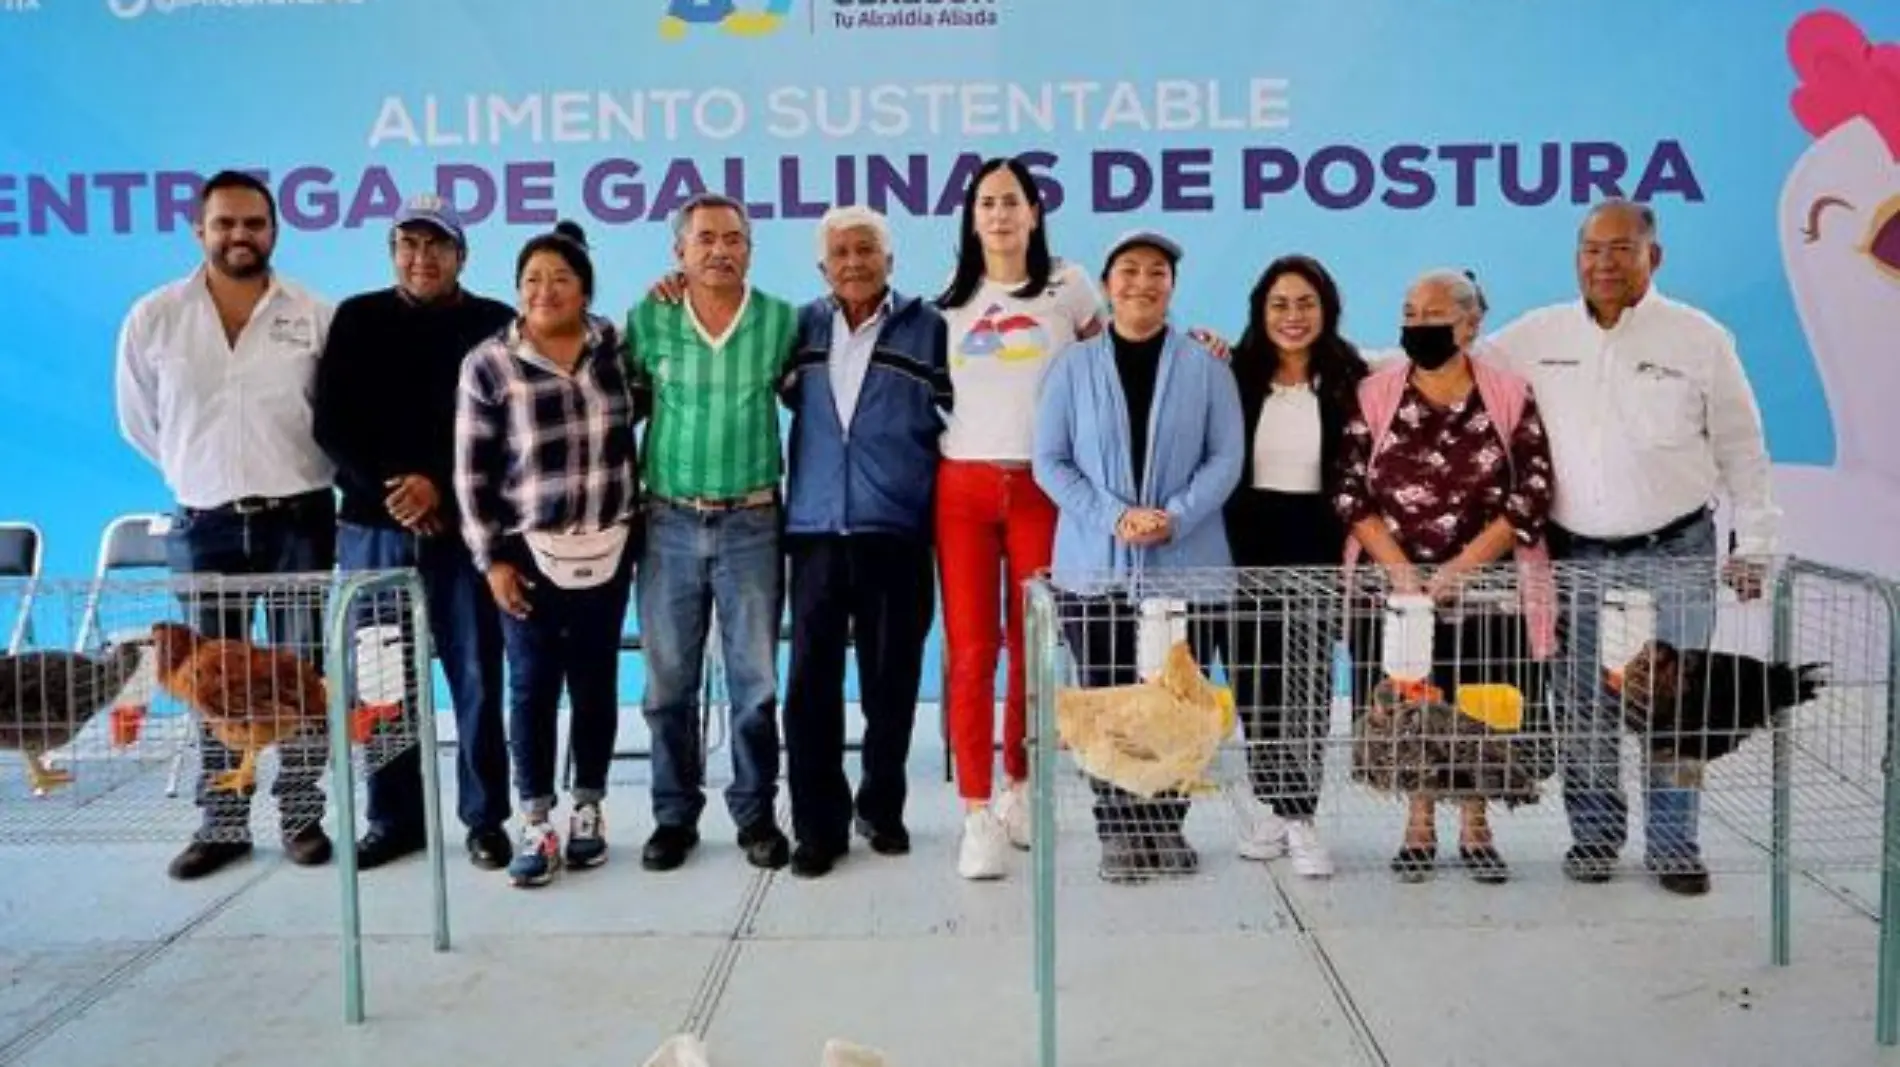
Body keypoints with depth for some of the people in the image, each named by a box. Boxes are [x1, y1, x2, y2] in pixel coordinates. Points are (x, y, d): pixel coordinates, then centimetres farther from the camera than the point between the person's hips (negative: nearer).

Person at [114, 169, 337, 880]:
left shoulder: (317, 318, -2)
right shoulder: (153, 319, 1)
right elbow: (139, 422, 12)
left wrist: (288, 473, 6)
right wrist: (199, 473, 11)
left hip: (299, 521, -1)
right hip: (203, 526, 1)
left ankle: (302, 816, 15)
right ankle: (221, 824, 17)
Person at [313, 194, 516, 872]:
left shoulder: (494, 325, 4)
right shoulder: (357, 320, 9)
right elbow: (331, 426, 3)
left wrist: (441, 488, -13)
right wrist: (388, 488, -10)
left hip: (463, 527, -2)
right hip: (374, 527, 2)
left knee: (477, 679, 0)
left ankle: (486, 819, 10)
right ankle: (392, 818, 17)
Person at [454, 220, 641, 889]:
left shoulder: (615, 346, 2)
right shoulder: (488, 364, -5)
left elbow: (640, 415, 19)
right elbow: (472, 472, -4)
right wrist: (490, 557, -7)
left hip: (608, 548, 2)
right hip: (528, 552, -2)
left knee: (596, 683, 9)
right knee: (532, 687, 1)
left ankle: (588, 812, 22)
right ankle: (536, 826, 11)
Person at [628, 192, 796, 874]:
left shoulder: (782, 320, -1)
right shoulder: (647, 319, 1)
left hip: (752, 523, -1)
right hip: (669, 523, 1)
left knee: (755, 681, 5)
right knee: (669, 682, 8)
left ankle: (755, 815, 18)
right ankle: (675, 816, 21)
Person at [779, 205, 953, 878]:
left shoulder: (927, 328, 3)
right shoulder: (801, 328, 10)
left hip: (896, 532, -1)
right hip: (815, 530, 1)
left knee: (891, 681, 8)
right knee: (810, 683, -1)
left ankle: (881, 810, 24)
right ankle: (817, 824, 10)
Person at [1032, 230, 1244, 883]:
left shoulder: (1205, 367, 5)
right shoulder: (1074, 366, 6)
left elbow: (1226, 457, 1)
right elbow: (1050, 462, 1)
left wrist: (1174, 517, -14)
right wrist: (1114, 516, -12)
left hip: (1185, 566, 0)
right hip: (1095, 566, 0)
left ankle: (1166, 825, 20)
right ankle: (1119, 831, 15)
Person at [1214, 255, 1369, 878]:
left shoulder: (1347, 381, 1)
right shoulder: (1236, 376, 2)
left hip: (1315, 544, -1)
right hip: (1244, 543, 1)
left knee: (1307, 679, -3)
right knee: (1252, 678, 9)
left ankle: (1296, 814, 4)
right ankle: (1270, 800, 27)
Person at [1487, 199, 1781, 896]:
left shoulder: (1699, 339, 0)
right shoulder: (1539, 335, 4)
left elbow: (1742, 451, 5)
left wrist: (1754, 545, 4)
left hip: (1674, 554, -2)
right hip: (1576, 557, 2)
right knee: (1585, 707, 8)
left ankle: (1674, 847, 13)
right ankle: (1593, 837, 21)